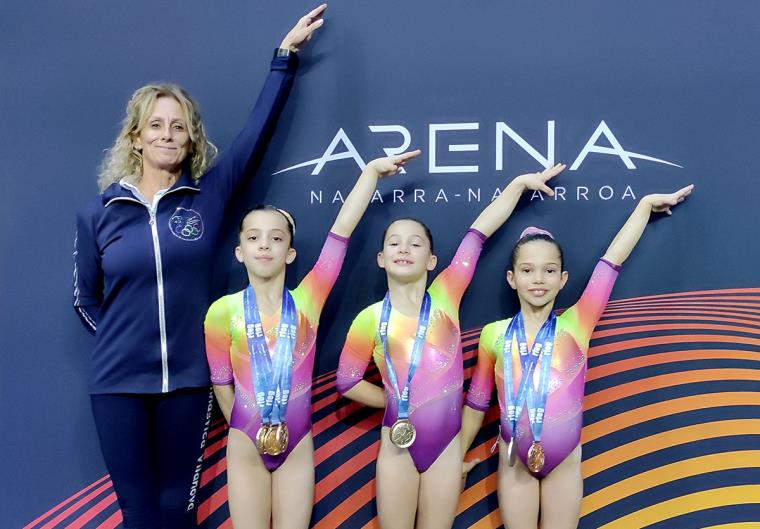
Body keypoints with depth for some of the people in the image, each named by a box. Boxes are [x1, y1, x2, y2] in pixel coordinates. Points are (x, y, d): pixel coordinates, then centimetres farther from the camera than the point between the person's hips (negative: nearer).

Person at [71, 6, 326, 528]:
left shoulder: (209, 195, -1)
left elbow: (257, 130, -5)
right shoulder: (99, 213, 0)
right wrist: (123, 336, 7)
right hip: (119, 382, 0)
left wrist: (286, 54, -4)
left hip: (188, 378, 0)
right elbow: (86, 299, 11)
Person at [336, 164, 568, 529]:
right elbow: (347, 382, 5)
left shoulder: (445, 298, -3)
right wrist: (395, 401, 6)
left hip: (446, 446, 1)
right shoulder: (370, 318, -4)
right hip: (398, 447, 0)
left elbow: (480, 232, -4)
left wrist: (520, 182, -3)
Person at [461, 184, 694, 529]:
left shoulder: (575, 325, -8)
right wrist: (460, 456, 12)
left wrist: (647, 203, -7)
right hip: (514, 461, 1)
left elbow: (613, 259, -10)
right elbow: (476, 402, 6)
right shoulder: (494, 335, -5)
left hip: (564, 462, 0)